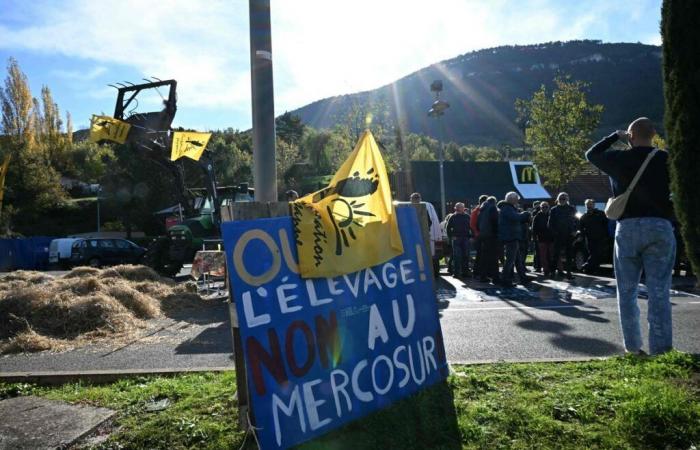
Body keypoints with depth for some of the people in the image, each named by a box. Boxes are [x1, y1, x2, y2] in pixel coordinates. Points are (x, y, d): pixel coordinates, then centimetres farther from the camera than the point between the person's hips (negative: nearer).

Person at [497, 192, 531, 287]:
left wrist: (526, 218, 8)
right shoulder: (507, 208, -12)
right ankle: (505, 280, -5)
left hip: (513, 237, 11)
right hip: (510, 237, -11)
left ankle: (523, 279, 22)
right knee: (510, 259, -9)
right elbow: (515, 217, -28)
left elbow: (517, 221, 24)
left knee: (518, 260, 15)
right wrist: (524, 214, -11)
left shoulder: (510, 208, 22)